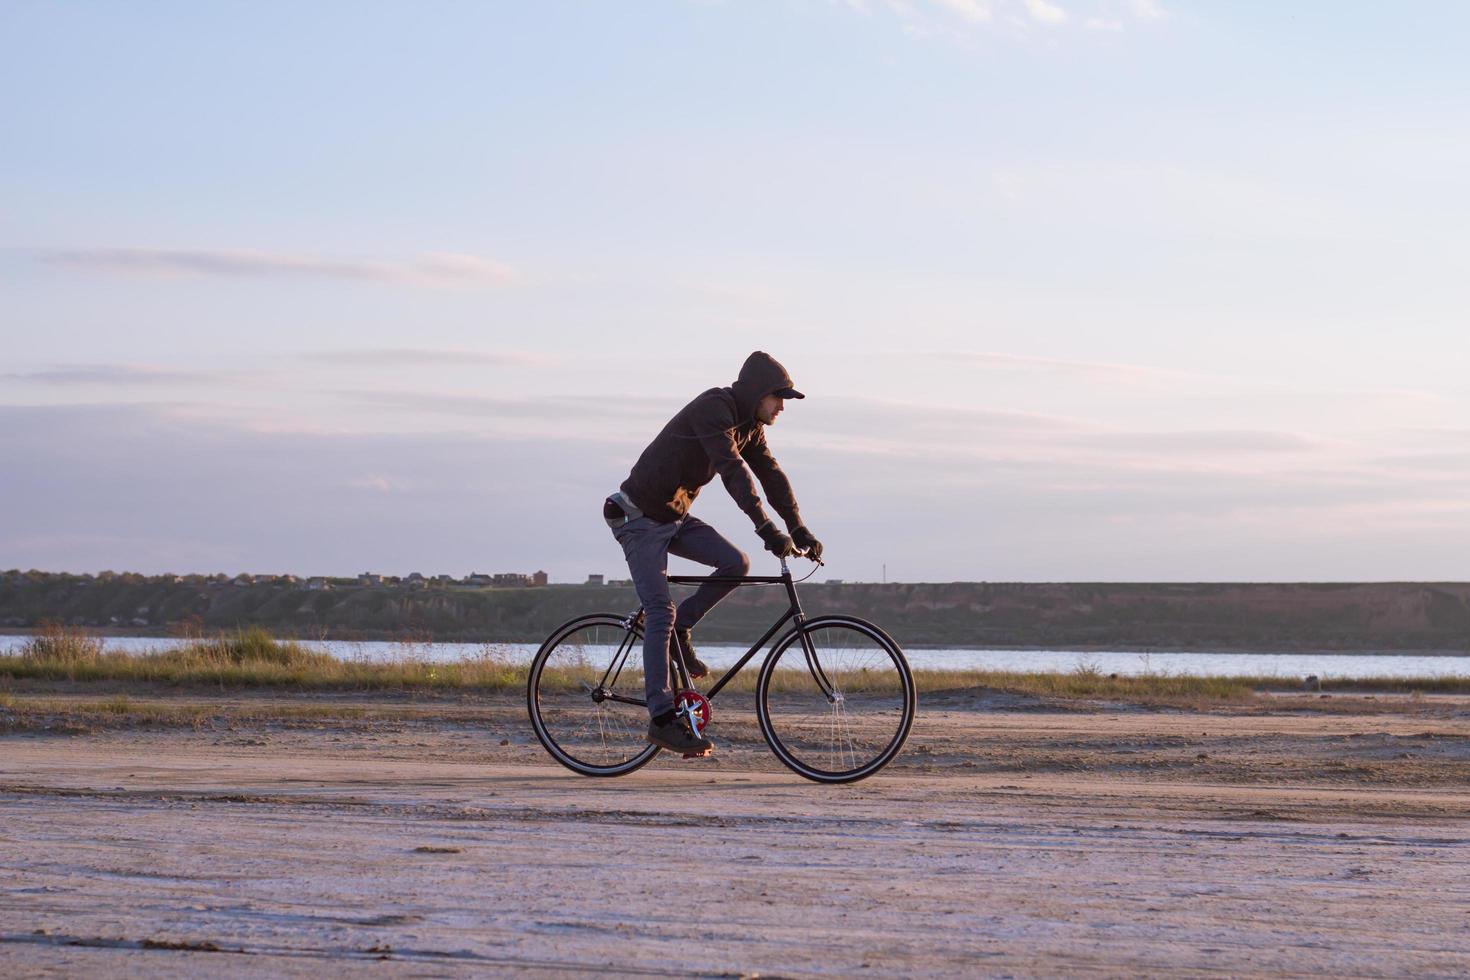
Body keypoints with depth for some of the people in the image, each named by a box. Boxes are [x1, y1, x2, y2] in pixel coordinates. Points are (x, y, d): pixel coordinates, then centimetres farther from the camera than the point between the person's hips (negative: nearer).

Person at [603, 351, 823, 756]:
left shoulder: (749, 425, 6)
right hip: (641, 517, -8)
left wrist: (799, 531, -1)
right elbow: (733, 471, -33)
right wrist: (768, 530, -38)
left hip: (675, 516, 8)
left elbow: (771, 475, 7)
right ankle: (662, 719, -14)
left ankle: (680, 630, 8)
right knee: (660, 613, -14)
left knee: (736, 563, -11)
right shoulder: (714, 408, -23)